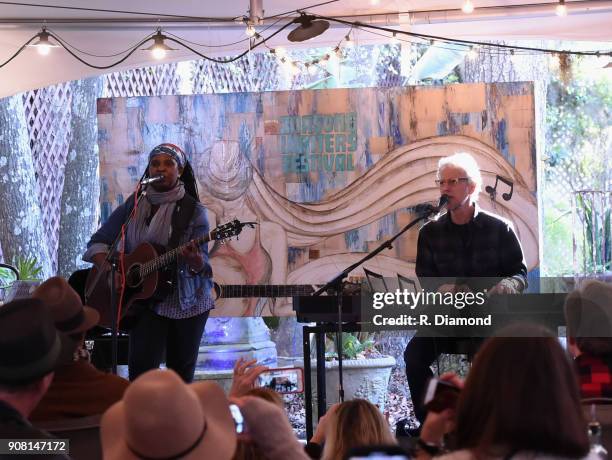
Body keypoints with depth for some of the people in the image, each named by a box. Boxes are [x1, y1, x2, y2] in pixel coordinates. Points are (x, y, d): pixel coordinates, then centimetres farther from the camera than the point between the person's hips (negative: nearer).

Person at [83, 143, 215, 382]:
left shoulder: (193, 210, -6)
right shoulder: (133, 206, 3)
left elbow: (202, 263, -12)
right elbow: (98, 242, 5)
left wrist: (195, 261, -37)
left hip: (187, 300, -1)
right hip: (147, 299, 1)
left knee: (181, 372, 8)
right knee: (141, 365, -16)